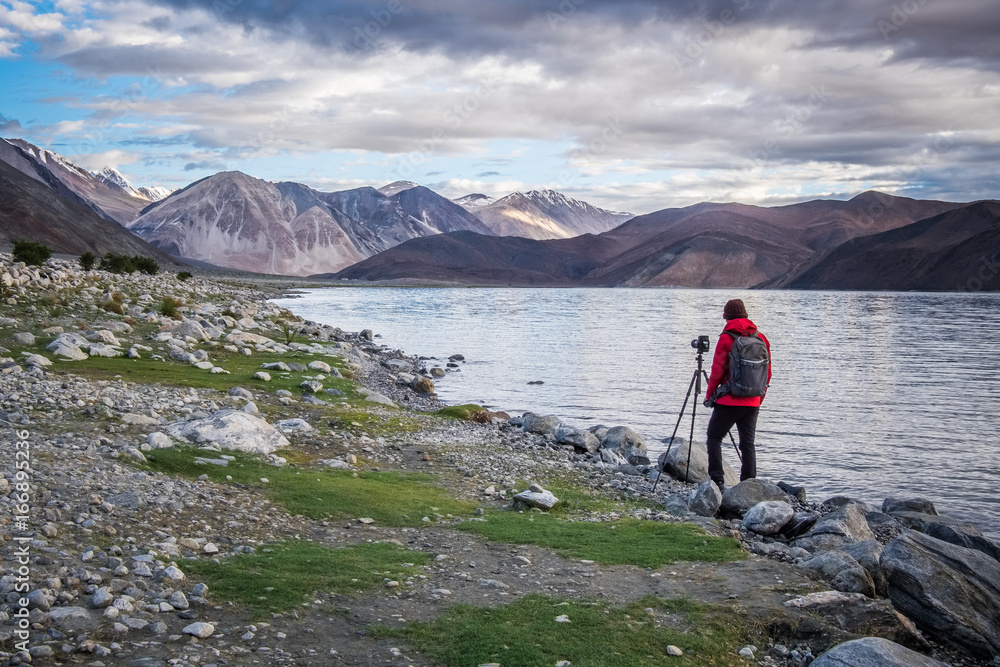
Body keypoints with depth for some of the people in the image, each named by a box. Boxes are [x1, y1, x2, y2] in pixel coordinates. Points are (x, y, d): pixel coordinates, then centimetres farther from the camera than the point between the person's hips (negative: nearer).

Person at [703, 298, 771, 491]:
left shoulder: (727, 338, -9)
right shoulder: (761, 338, 7)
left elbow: (718, 371, -9)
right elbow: (767, 373, 11)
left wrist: (709, 395, 4)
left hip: (729, 401, -5)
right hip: (752, 403, 5)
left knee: (714, 439, 8)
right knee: (748, 444, 10)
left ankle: (717, 481, -1)